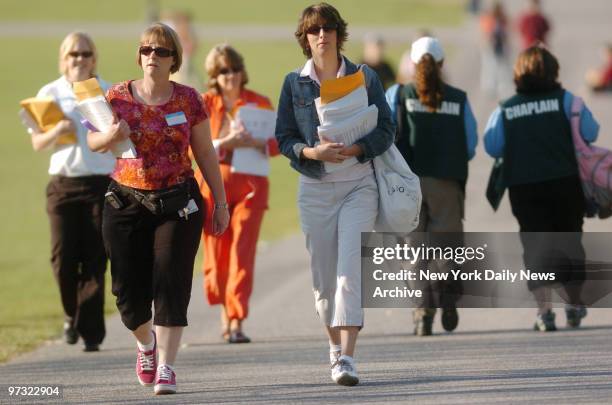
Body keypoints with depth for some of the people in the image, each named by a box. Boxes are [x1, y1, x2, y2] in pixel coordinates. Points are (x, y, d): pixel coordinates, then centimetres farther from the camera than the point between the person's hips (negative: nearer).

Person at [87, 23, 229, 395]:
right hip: (127, 204, 1)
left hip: (178, 204, -1)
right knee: (130, 290, 2)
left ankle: (166, 366, -7)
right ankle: (146, 342, 33)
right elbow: (93, 142, 0)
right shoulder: (118, 96, 1)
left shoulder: (188, 100, 1)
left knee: (171, 283, -9)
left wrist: (221, 202, 8)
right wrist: (111, 136, -24)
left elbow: (205, 153, 7)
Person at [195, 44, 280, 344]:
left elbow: (280, 141, 4)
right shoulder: (204, 105, 3)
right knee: (217, 254, 4)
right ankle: (225, 313, 28)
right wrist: (224, 144, -19)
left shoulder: (259, 104, 5)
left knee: (242, 253, -11)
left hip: (250, 186, -1)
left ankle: (236, 322, -13)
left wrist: (256, 144, -16)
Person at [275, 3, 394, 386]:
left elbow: (386, 130, 0)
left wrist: (353, 150, -18)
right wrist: (312, 152, -16)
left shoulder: (365, 77, 3)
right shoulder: (294, 83, 6)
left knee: (351, 269, -15)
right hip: (315, 188, 2)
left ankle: (347, 357, -21)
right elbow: (284, 138, 5)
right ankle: (335, 344, 28)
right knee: (324, 275, 6)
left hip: (359, 184, -2)